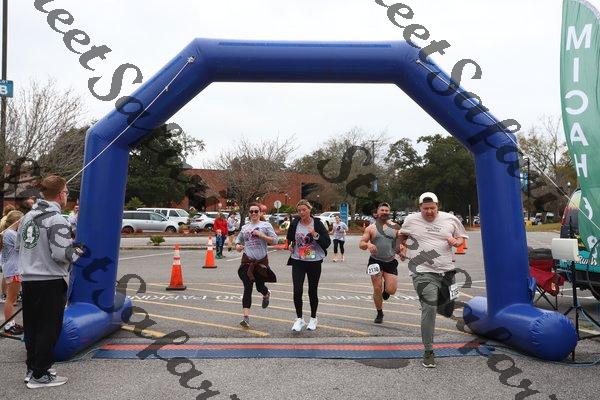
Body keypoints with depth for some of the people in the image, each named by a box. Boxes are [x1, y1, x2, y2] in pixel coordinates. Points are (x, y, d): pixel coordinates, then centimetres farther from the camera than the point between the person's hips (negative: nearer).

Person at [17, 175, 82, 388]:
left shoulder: (27, 217, 9)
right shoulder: (57, 220, -16)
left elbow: (18, 245, 18)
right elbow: (61, 254, -22)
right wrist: (76, 252, -3)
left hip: (28, 280, 8)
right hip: (51, 281, -8)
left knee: (31, 327, 16)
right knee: (49, 329, 2)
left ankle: (32, 369, 28)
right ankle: (39, 376, 8)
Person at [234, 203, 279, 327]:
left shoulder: (265, 225, 1)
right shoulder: (245, 227, 12)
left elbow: (274, 240, -5)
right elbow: (238, 239, 25)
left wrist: (261, 235, -15)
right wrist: (237, 245, 2)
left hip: (261, 261, -2)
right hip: (247, 261, 2)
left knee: (260, 286, 6)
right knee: (247, 289, -3)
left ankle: (266, 294, 46)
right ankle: (246, 318, -4)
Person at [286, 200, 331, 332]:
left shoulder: (317, 223, -7)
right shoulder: (294, 223, 1)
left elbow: (327, 242, -11)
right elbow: (289, 238, 19)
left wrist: (315, 234, -24)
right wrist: (290, 246, 0)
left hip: (314, 262, -1)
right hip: (298, 262, 1)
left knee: (313, 291, 9)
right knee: (297, 291, -9)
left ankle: (313, 319, 27)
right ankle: (299, 319, 8)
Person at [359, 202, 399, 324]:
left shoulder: (395, 227, 4)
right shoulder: (371, 228, 1)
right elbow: (361, 244, 0)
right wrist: (368, 245, -22)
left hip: (391, 262, 1)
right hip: (375, 261, -1)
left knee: (391, 290, -8)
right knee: (377, 289, 0)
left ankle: (385, 289, 30)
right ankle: (379, 313, 20)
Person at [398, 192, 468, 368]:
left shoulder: (451, 219, 5)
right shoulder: (411, 220, 2)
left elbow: (462, 238, 16)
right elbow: (402, 235, 21)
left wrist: (456, 242, -6)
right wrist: (402, 247, 5)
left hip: (447, 271, 4)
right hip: (423, 272, -4)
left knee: (447, 310, 16)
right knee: (429, 309, -15)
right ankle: (428, 351, -5)